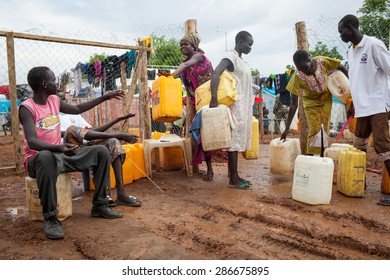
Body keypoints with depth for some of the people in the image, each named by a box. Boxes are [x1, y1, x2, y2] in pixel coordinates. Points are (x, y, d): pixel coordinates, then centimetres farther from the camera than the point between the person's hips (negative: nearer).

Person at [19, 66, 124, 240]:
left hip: (60, 155, 7)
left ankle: (99, 205, -1)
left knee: (101, 151, -4)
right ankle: (50, 218, -29)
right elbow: (32, 141, -27)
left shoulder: (54, 100, 6)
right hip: (38, 159, -7)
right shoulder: (27, 108, -15)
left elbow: (77, 109, 22)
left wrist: (105, 98, 22)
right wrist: (58, 147, -45)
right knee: (46, 157, -44)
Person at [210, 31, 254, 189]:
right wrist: (213, 99, -33)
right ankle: (233, 179, -2)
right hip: (235, 106, -9)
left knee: (237, 141, 10)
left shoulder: (242, 61, 20)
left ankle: (234, 175, 17)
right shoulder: (230, 56, -9)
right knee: (234, 140, -8)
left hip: (243, 106, 9)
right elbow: (216, 74, -24)